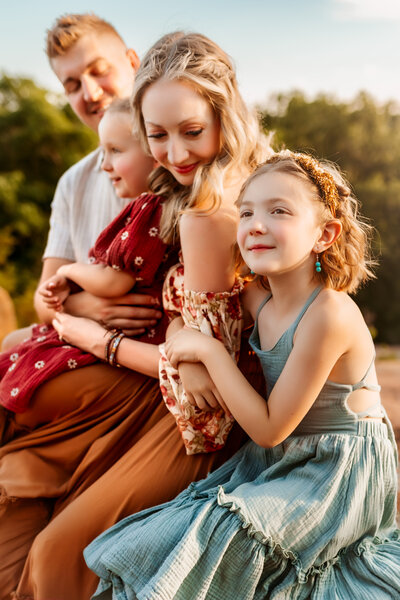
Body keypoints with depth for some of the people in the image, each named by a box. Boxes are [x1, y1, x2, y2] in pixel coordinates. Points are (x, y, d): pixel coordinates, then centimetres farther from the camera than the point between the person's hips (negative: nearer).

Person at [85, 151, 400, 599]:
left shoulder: (329, 315, -27)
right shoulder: (258, 298, -4)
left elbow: (269, 428, -21)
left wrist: (209, 350, -17)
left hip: (339, 475, -7)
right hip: (283, 461, 8)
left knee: (218, 535, -21)